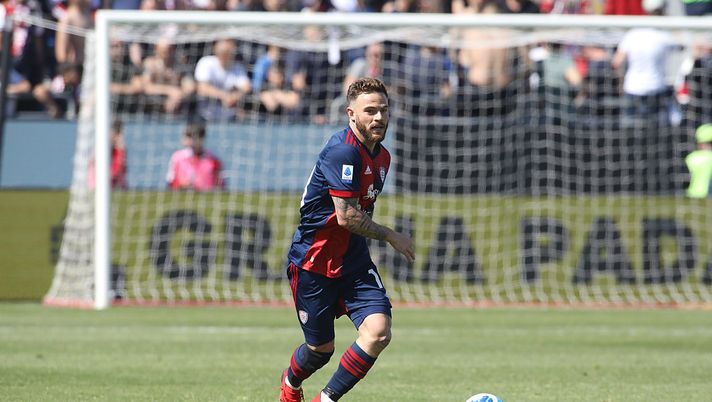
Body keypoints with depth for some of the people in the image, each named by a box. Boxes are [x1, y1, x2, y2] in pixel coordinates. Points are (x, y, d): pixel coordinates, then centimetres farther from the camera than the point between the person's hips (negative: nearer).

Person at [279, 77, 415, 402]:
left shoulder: (381, 156, 8)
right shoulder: (343, 150, -20)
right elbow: (346, 216, -23)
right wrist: (391, 237, -13)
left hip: (353, 261, 7)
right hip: (313, 262, -7)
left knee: (379, 332, -15)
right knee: (321, 348, 6)